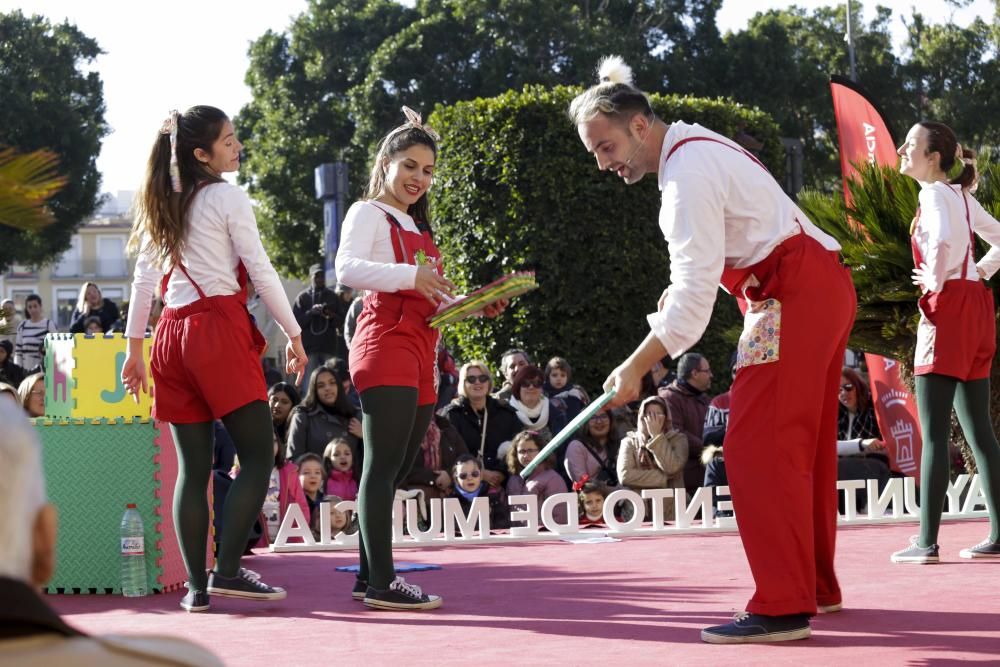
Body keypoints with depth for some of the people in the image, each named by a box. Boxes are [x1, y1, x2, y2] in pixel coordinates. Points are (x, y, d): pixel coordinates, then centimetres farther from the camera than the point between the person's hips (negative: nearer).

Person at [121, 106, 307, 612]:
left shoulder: (162, 207, 16)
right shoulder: (227, 198, -3)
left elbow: (144, 279, 15)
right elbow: (261, 272, -4)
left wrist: (134, 347, 17)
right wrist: (294, 335, 2)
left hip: (173, 336, 7)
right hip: (220, 330, -7)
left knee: (193, 465, 6)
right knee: (258, 456, -4)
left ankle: (196, 585, 2)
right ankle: (227, 570, -14)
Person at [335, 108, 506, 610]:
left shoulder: (419, 229, 26)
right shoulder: (369, 213, 1)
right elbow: (347, 269, -17)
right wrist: (410, 275, -27)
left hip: (421, 352, 9)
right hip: (385, 343, -8)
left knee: (395, 469, 8)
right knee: (384, 465, -13)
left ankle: (369, 577, 13)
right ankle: (382, 581, -16)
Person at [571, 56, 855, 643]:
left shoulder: (689, 171, -17)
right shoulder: (696, 148, 15)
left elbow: (695, 289, -22)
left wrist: (637, 367, -19)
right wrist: (683, 290, 8)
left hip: (795, 295, -11)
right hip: (823, 287, 11)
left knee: (758, 447, -13)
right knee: (802, 445, 16)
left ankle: (783, 607, -16)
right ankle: (817, 587, 24)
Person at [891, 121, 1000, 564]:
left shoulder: (935, 194, -10)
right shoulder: (961, 195, 16)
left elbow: (941, 241, -30)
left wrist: (935, 283, -16)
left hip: (948, 307, -9)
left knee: (934, 432, -9)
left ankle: (927, 541, -10)